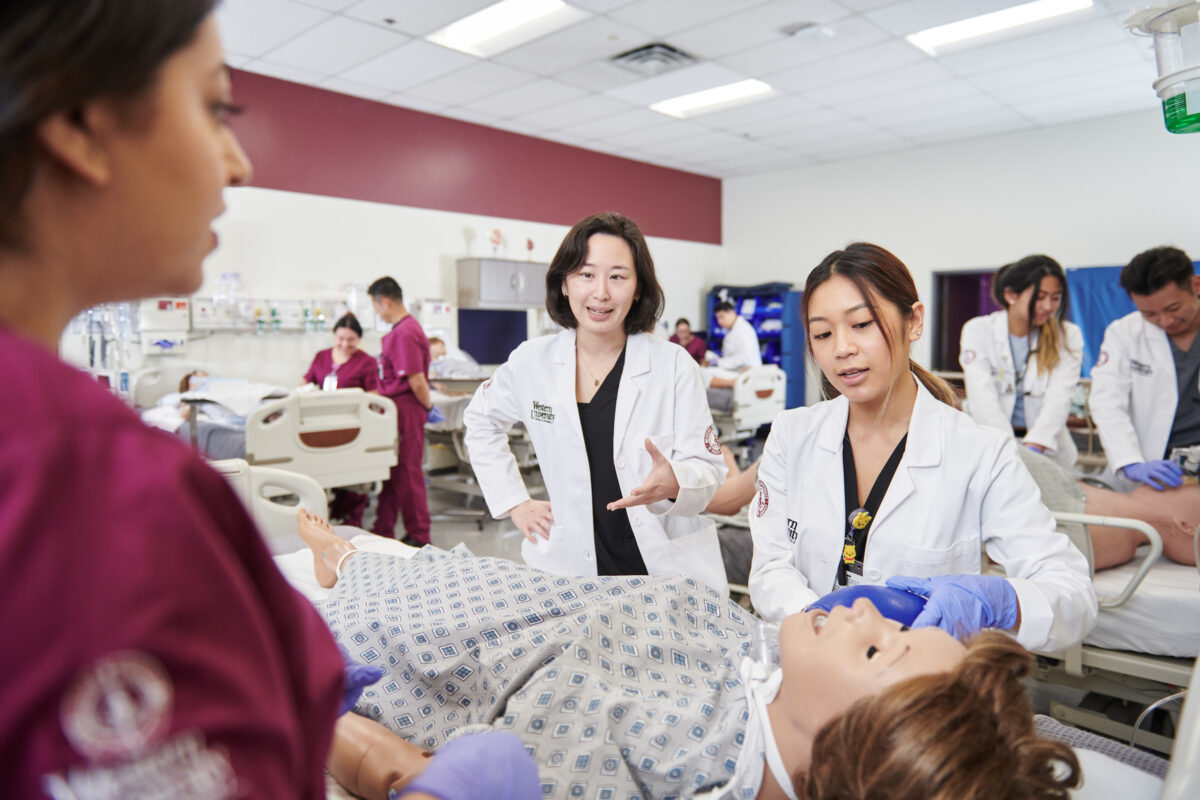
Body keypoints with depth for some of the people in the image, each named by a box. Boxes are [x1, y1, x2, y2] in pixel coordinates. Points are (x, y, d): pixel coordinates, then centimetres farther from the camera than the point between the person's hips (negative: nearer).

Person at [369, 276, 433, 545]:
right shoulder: (401, 329, 14)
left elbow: (417, 381, -22)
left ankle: (419, 537, 9)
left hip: (405, 409, -10)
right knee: (391, 471, 15)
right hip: (396, 408, 10)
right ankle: (383, 531, 26)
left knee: (406, 473, -2)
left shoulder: (404, 333, -19)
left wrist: (428, 405, -8)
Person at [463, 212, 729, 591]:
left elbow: (708, 468, -4)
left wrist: (673, 482, -27)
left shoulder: (674, 365, -8)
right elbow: (480, 421, 18)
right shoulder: (533, 361, -1)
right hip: (570, 572, 2)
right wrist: (513, 502, 10)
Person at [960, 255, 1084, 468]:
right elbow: (983, 399, -10)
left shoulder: (1068, 337, 7)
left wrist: (1032, 449, -23)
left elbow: (1059, 398, -7)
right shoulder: (978, 330, 2)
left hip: (1046, 450, 1)